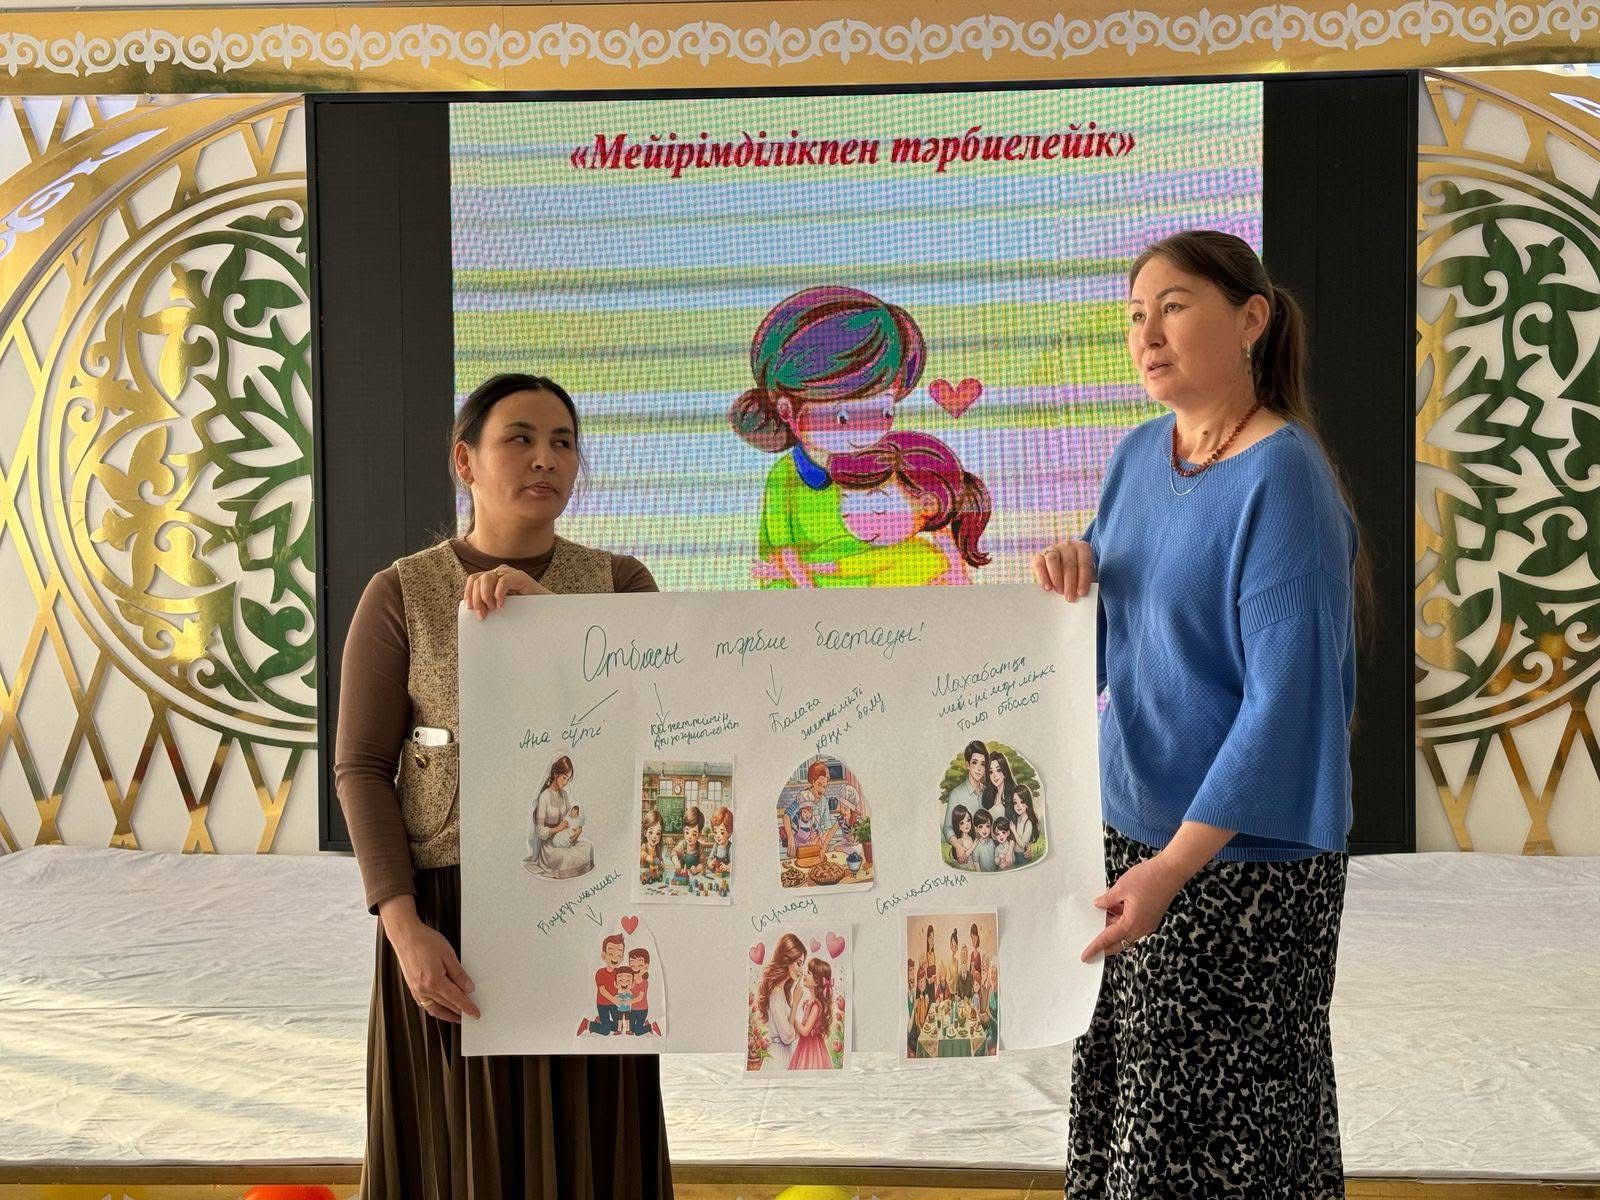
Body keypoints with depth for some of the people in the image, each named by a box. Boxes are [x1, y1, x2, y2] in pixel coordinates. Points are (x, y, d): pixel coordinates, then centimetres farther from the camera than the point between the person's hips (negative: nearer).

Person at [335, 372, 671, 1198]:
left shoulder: (619, 584, 4)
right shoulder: (401, 594, -3)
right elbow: (362, 769, -6)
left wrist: (548, 608, -24)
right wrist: (403, 925, -17)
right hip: (453, 913, -2)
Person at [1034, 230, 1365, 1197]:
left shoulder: (1283, 479, -17)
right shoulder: (1141, 454, 7)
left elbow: (1287, 697, -21)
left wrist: (1173, 866, -25)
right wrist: (1074, 574, -5)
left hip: (1243, 856, -7)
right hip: (1133, 825, 7)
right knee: (1122, 1103, 15)